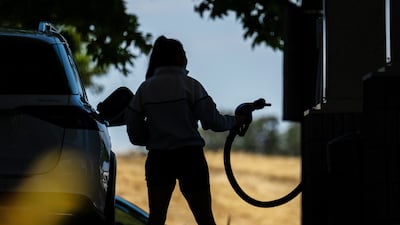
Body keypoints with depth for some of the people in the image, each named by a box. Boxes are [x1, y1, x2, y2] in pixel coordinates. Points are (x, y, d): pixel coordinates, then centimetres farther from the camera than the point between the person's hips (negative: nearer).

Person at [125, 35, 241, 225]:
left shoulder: (145, 88, 4)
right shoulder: (189, 85, -5)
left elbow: (135, 134, 4)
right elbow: (212, 121, -9)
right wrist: (234, 121, 9)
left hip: (158, 158, 3)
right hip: (189, 157, -3)